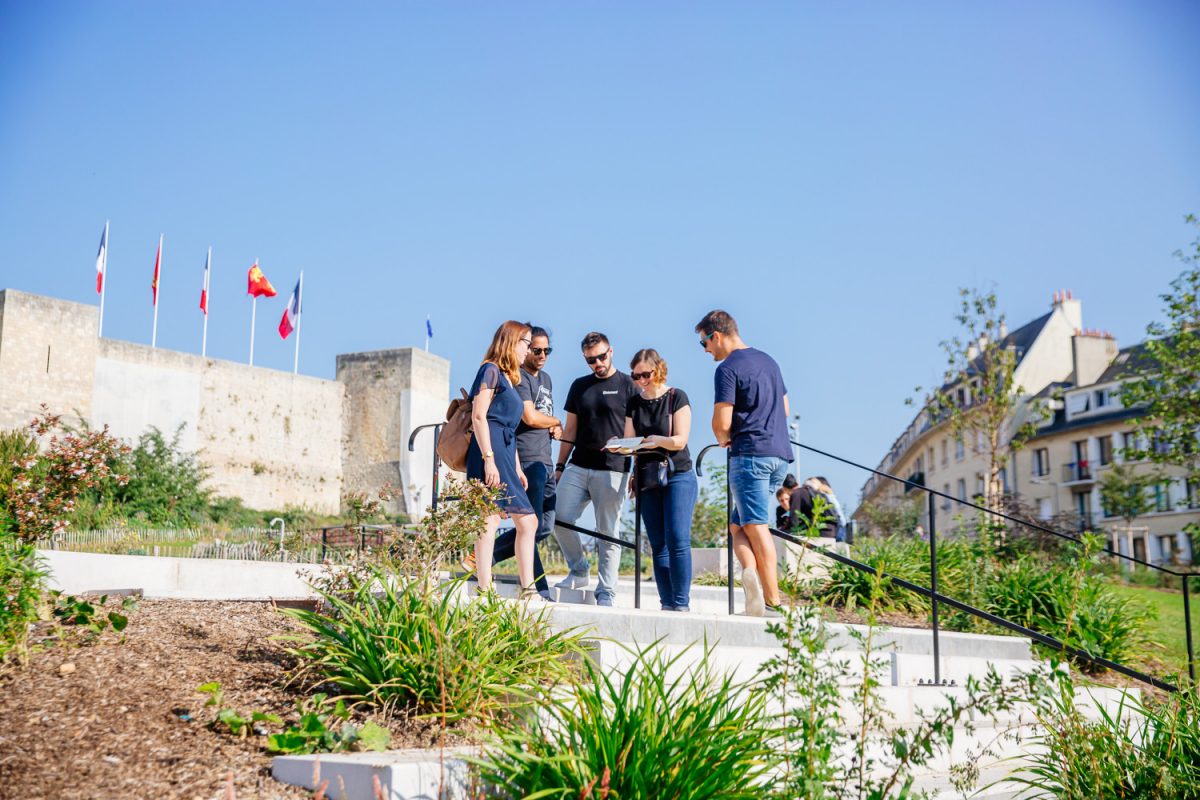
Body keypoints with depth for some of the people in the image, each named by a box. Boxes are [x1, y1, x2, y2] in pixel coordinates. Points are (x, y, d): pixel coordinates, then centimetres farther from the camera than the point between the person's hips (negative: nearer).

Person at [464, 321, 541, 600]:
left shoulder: (509, 378, 25)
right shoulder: (491, 370, -3)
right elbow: (478, 416, -13)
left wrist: (517, 468, 24)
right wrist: (489, 459, -21)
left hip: (505, 456, 10)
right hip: (489, 453, -10)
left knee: (528, 521, 8)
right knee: (490, 519, -13)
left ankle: (527, 591, 10)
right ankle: (485, 591, -14)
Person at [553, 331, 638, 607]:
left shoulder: (628, 385, 3)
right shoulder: (579, 386, 16)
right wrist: (560, 465, 13)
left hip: (612, 470, -4)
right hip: (578, 467, 4)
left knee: (608, 533, -2)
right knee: (560, 519, -8)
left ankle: (605, 594, 3)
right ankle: (578, 571, 12)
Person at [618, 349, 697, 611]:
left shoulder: (677, 397, -2)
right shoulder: (634, 404, 11)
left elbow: (680, 441, -9)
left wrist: (658, 440, -27)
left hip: (678, 475, -4)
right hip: (647, 479, 5)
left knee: (677, 540, -14)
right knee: (658, 545, 2)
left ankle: (681, 604, -11)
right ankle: (667, 604, 4)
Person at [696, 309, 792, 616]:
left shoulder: (728, 369, -8)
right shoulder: (768, 361, 18)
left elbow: (722, 422, -14)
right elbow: (783, 408, 27)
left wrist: (722, 439, 8)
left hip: (750, 454, -8)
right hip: (780, 453, 8)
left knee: (756, 526, -6)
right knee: (738, 524, 10)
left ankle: (773, 601, -15)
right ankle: (752, 571, -10)